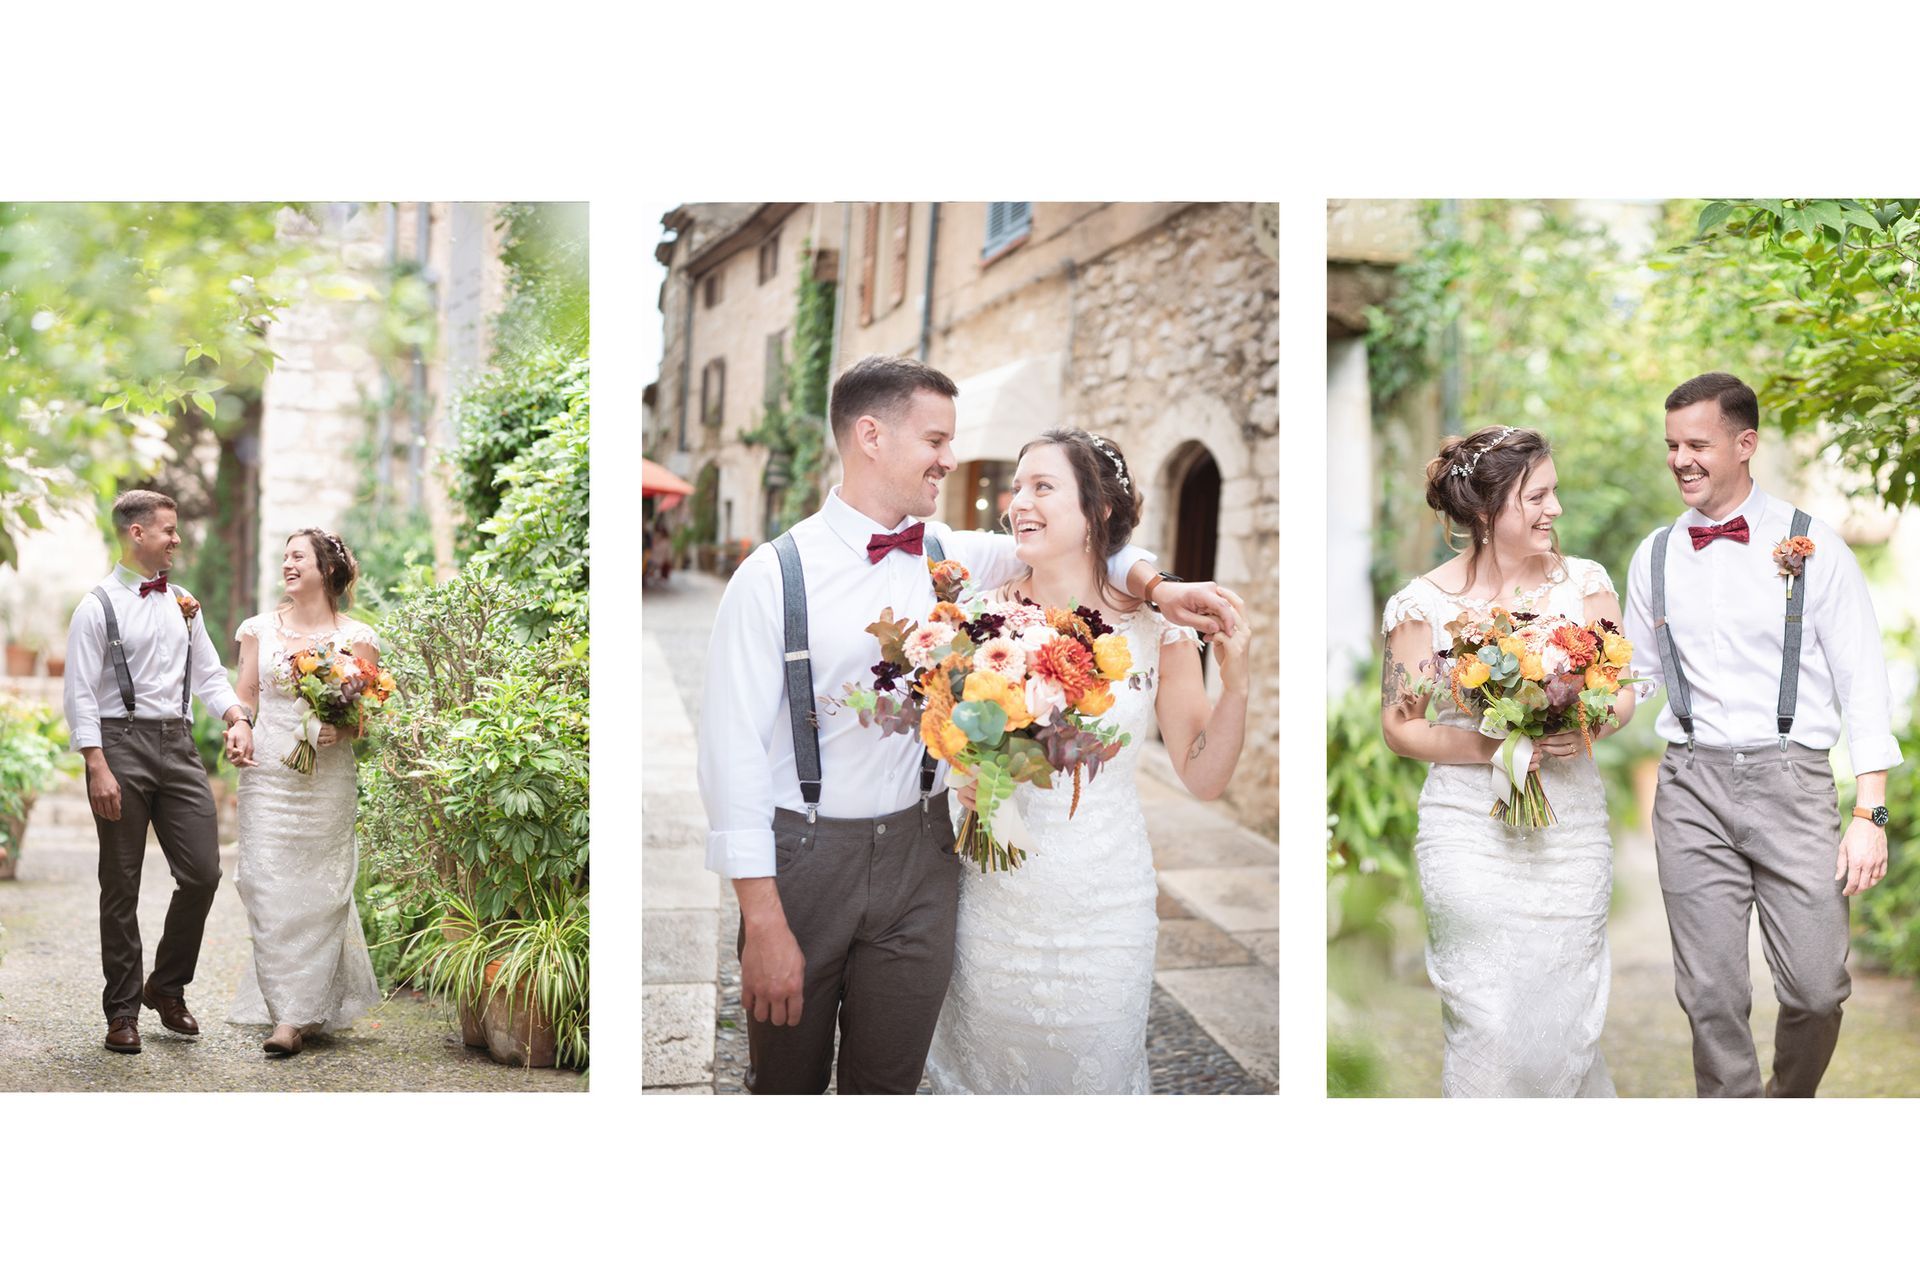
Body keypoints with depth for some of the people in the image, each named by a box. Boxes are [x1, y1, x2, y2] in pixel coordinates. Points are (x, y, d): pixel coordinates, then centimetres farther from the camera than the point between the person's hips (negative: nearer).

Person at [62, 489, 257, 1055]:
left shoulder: (183, 603, 15)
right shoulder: (99, 606, -4)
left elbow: (209, 675, 16)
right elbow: (80, 694, -8)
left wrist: (237, 719, -3)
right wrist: (99, 769, -16)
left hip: (179, 744, 5)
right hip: (122, 741, -5)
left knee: (203, 872, 0)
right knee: (121, 886, 3)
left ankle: (167, 987, 21)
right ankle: (122, 1011, 15)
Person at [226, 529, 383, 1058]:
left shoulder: (355, 637, 3)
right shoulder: (261, 629, 11)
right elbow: (246, 697, 12)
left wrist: (341, 728, -17)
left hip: (326, 777, -2)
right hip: (268, 775, 2)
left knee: (316, 892, -3)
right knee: (269, 889, -3)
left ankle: (297, 1017, 1)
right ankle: (286, 1006, 6)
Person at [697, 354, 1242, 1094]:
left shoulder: (950, 557, 2)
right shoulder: (773, 576, -11)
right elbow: (733, 752, -13)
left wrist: (1155, 586, -5)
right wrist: (763, 920, -16)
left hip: (919, 857, 4)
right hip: (803, 857, -3)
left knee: (889, 1080, 14)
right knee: (787, 1079, 13)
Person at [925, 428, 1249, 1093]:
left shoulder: (1154, 628, -8)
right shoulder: (986, 614, -6)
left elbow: (1203, 778, -5)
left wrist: (1235, 682, -18)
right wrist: (967, 779, -15)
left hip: (1104, 907, -1)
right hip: (996, 897, 1)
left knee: (1094, 1069, 14)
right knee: (982, 1063, 17)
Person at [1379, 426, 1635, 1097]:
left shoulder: (1585, 582, 3)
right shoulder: (1423, 603, -5)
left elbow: (1623, 692, 9)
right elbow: (1400, 726, 0)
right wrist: (1482, 746, -16)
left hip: (1573, 833, 3)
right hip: (1472, 836, -2)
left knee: (1568, 1018, 8)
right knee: (1488, 1024, 0)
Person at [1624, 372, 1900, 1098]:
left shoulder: (1813, 547, 0)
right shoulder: (1655, 557, 9)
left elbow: (1863, 683, -1)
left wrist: (1871, 814, -6)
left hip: (1791, 781, -2)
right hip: (1692, 788, 2)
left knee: (1816, 989, 0)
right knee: (1712, 995, 5)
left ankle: (1791, 1102, 31)